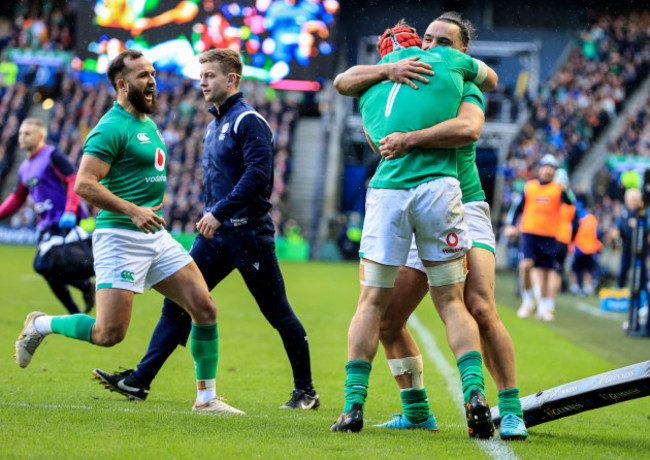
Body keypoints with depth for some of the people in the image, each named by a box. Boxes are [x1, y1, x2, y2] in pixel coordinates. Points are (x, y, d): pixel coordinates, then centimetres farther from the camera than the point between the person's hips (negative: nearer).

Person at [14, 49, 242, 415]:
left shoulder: (147, 123, 17)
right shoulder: (113, 127, -12)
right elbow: (84, 184, -21)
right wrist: (133, 211, -26)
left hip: (156, 235, 9)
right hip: (120, 237, -9)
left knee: (205, 309, -1)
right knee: (109, 334, -12)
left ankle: (207, 398, 9)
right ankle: (41, 325, 15)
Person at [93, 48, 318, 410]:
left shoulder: (248, 121, -11)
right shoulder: (215, 125, 17)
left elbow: (258, 173, -22)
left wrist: (220, 212, -24)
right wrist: (210, 216, 18)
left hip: (249, 231, -9)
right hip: (217, 233, 9)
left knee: (278, 312, 0)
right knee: (178, 302, 1)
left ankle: (306, 392, 10)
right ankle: (141, 380, 0)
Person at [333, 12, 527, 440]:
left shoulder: (466, 91, -3)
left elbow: (469, 129, -26)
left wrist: (410, 139, -34)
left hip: (463, 209, -6)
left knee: (480, 310, -24)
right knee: (387, 321, 1)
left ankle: (511, 411, -16)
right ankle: (416, 412, 16)